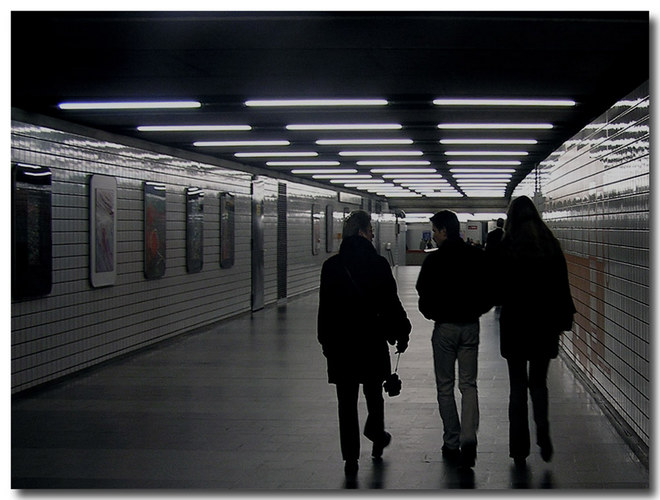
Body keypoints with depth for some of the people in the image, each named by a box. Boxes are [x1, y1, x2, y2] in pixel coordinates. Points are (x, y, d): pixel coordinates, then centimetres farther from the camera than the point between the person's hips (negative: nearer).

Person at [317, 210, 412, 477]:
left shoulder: (331, 266, -3)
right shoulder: (378, 264, -10)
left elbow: (325, 307, 2)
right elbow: (390, 303, -6)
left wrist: (326, 340, 11)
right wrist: (401, 333, 7)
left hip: (340, 342, 1)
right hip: (372, 338, -1)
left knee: (346, 401, 5)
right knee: (374, 393, 20)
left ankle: (351, 458, 5)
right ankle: (377, 436, 37)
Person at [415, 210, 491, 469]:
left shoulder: (434, 260, -12)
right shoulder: (478, 256, -1)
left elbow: (424, 295, -9)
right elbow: (489, 290, 4)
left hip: (444, 328, -3)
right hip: (471, 326, 3)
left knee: (445, 387, 8)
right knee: (469, 385, 8)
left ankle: (452, 443, 11)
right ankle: (468, 438, -10)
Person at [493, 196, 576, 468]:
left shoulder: (505, 248, -9)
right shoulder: (550, 245, -1)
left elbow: (498, 290, -7)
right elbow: (561, 285, 2)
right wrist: (564, 319, 10)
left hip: (514, 325, -2)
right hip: (545, 324, 2)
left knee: (518, 386, 7)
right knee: (538, 383, 15)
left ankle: (519, 449, 8)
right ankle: (543, 433, -8)